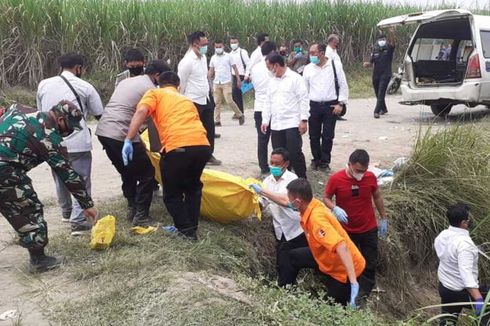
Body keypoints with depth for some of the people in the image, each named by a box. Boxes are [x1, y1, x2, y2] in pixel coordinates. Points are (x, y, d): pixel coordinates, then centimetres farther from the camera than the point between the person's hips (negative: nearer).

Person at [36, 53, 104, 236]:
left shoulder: (43, 85, 7)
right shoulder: (85, 87, -4)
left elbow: (41, 112, 15)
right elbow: (99, 115, 2)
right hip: (77, 143, -5)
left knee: (60, 180, 22)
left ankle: (67, 212, 40)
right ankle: (78, 222, -3)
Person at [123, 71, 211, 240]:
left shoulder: (155, 94, 18)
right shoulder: (187, 100, 34)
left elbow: (141, 112, -3)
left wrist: (128, 140, -8)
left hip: (178, 147, -5)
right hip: (203, 146, 5)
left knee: (172, 194, 18)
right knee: (193, 187, 30)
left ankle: (186, 230, 17)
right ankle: (191, 226, 32)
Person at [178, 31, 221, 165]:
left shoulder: (203, 57, 7)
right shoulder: (187, 62, -19)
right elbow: (181, 85, -15)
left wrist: (208, 92, 16)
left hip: (206, 100, 8)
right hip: (194, 102, -8)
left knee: (209, 129, 16)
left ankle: (209, 155, 30)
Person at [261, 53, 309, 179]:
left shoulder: (295, 78, -5)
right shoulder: (272, 81, 15)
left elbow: (304, 99, -8)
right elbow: (268, 102, 19)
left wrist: (304, 120, -13)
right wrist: (265, 120, 14)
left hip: (292, 124, -6)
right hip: (276, 125, 6)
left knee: (295, 152, -7)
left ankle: (302, 179, 5)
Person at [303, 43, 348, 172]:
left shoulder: (335, 65, -4)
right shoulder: (308, 68, 3)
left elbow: (343, 85, 1)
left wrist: (340, 103, -5)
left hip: (331, 106, -2)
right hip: (313, 106, 2)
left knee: (328, 136, 3)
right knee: (314, 136, 9)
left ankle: (325, 162, 16)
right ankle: (316, 159, 26)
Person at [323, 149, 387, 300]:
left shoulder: (371, 177, -14)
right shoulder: (335, 179, -21)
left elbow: (377, 197, 3)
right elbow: (326, 198, -7)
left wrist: (383, 219, 7)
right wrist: (335, 209, -28)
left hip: (369, 229, 1)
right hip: (346, 230, -1)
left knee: (370, 262, 14)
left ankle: (365, 293, 35)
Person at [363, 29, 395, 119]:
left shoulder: (389, 49, 0)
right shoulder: (375, 51, 10)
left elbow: (392, 43, -20)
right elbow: (371, 63, 10)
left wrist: (391, 34, -37)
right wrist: (366, 64, -13)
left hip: (385, 75, -5)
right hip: (376, 75, 5)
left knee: (381, 94, -14)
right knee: (378, 94, 15)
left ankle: (377, 111, -19)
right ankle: (384, 109, 34)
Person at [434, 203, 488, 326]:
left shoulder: (442, 236, -4)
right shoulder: (464, 243, -29)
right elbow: (466, 273, -39)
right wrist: (478, 300, -45)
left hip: (444, 287, 8)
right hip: (463, 292, -8)